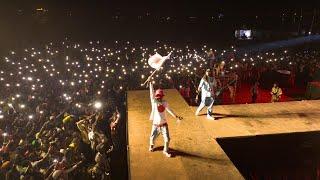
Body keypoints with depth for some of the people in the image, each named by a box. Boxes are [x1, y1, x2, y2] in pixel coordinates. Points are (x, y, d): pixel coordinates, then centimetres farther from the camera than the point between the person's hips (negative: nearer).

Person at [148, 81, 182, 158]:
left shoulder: (164, 102, 2)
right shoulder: (154, 101, -9)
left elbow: (169, 110, 8)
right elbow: (151, 93, -17)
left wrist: (176, 116, 3)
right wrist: (150, 83, -24)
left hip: (164, 124, 2)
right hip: (156, 125, -2)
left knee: (167, 139, 4)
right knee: (152, 138, 12)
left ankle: (166, 151, 30)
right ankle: (151, 146, 47)